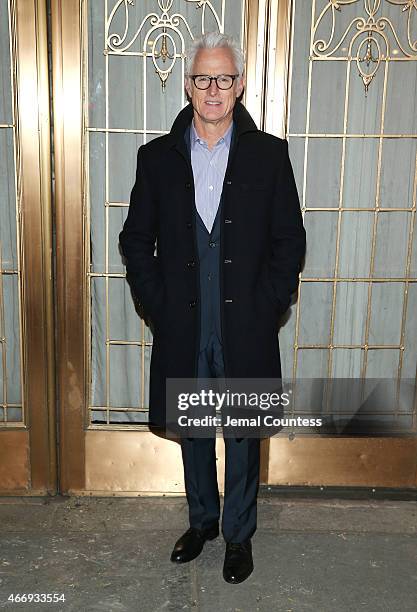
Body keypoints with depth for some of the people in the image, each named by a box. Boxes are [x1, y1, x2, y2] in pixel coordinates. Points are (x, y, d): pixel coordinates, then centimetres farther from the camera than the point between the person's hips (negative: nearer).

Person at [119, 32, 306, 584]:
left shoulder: (269, 153, -1)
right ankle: (201, 519, 40)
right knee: (193, 433, 17)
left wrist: (265, 309, -8)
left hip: (246, 331, -1)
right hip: (183, 330, 2)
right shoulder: (157, 156, 2)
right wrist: (159, 308, -2)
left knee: (243, 437, 12)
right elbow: (136, 239, 6)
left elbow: (290, 241, 0)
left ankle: (238, 533, 33)